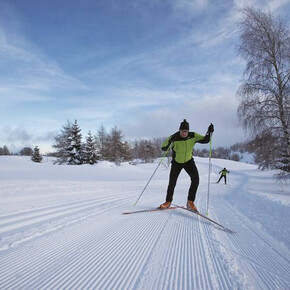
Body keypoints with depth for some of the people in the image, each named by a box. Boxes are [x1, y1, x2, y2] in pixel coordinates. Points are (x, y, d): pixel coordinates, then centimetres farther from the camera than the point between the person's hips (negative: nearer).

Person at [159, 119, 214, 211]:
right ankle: (168, 202, 19)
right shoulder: (174, 137, -24)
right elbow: (163, 148, -25)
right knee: (172, 182, -1)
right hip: (177, 162, -1)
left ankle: (190, 201, -5)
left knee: (195, 179, -18)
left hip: (189, 161, 1)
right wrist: (169, 141, -43)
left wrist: (209, 133, -25)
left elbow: (205, 140, -7)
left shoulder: (193, 136, -16)